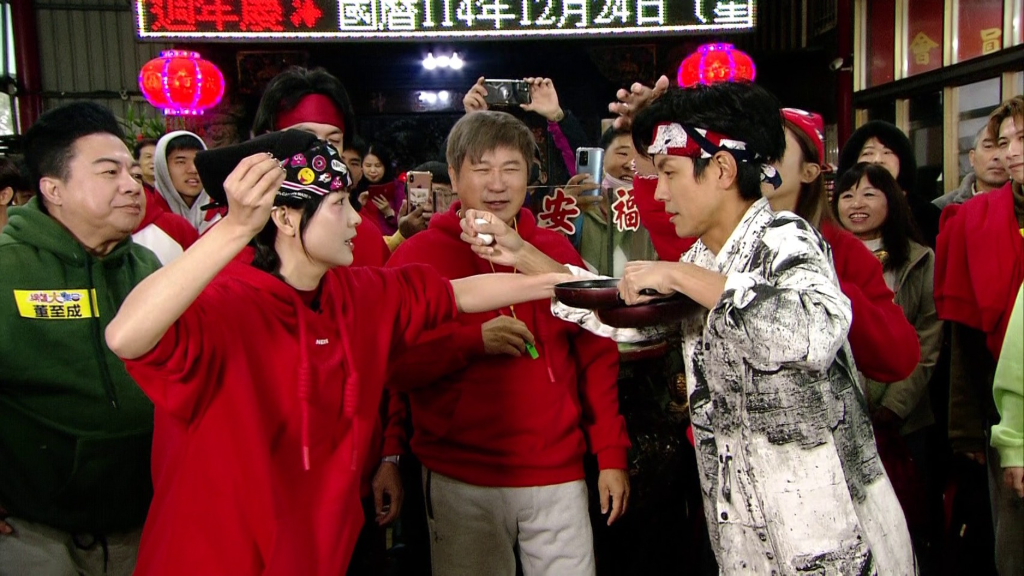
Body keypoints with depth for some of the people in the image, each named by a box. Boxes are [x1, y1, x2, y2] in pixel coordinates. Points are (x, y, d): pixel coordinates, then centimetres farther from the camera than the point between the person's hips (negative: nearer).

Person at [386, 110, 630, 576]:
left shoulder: (557, 250, 7)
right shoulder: (418, 255, -1)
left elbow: (595, 354, 9)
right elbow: (388, 363, -5)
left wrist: (611, 454, 5)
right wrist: (474, 340, -18)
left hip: (558, 476, 2)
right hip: (460, 481, -2)